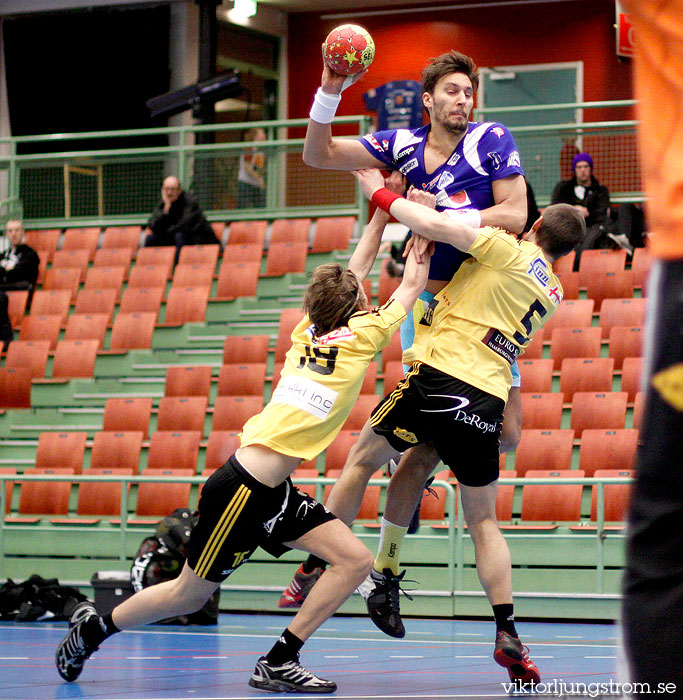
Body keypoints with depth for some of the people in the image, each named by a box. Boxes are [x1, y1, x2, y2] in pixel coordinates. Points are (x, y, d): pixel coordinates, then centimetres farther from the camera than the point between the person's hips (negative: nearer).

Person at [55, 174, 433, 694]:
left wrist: (383, 215, 22)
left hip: (273, 494, 8)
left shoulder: (309, 332, 7)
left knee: (357, 560, -2)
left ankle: (278, 663, 0)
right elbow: (413, 283, 1)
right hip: (243, 489, -8)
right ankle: (94, 628, 24)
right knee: (189, 595, 5)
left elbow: (353, 274, 21)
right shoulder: (360, 337, -11)